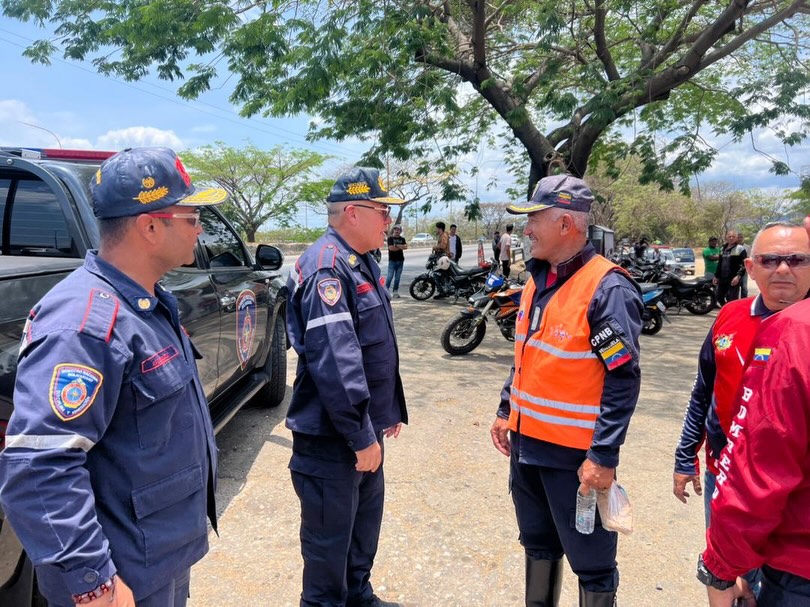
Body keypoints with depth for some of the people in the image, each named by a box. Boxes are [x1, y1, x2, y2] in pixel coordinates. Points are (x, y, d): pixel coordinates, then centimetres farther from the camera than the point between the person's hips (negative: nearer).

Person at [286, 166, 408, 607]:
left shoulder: (359, 262, 11)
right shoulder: (327, 267, -22)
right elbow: (334, 362, -29)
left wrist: (387, 411, 19)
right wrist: (361, 435, -25)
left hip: (364, 426, 10)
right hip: (333, 436, -10)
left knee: (365, 518, 24)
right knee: (331, 533, 8)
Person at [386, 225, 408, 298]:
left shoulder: (402, 239, 14)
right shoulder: (390, 238, 0)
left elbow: (405, 246, -3)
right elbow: (391, 248, -14)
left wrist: (397, 245, -12)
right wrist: (401, 247, -4)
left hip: (400, 260, 5)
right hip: (392, 260, -5)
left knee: (398, 277, 6)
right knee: (390, 276, -10)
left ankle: (395, 292, 11)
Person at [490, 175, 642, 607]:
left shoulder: (607, 288, -18)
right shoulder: (537, 280, 8)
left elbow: (623, 380, -19)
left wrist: (603, 456, -19)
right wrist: (506, 410, 16)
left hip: (576, 453, -8)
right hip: (527, 443, 8)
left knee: (591, 562, 8)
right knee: (538, 544, 24)